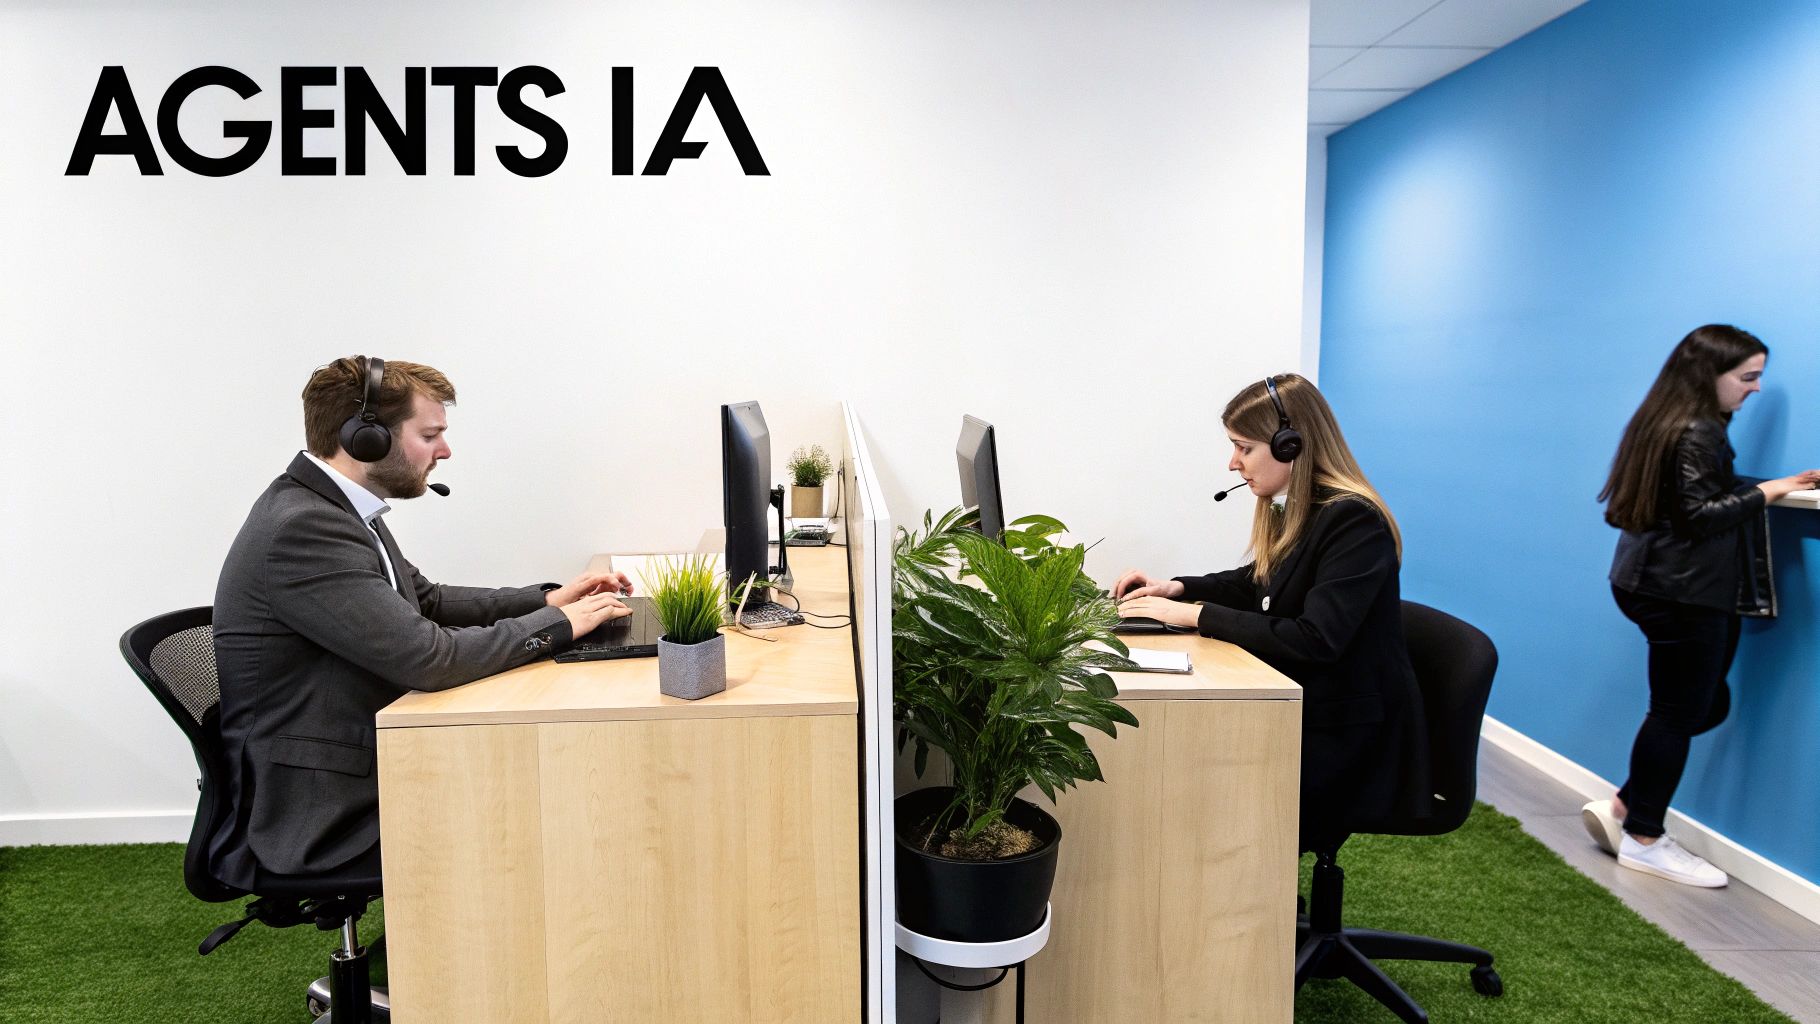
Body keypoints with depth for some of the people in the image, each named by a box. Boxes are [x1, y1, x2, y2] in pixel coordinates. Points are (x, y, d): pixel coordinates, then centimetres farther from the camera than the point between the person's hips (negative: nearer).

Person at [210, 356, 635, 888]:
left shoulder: (336, 508, 6)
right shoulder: (301, 529, -25)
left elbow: (427, 600, 18)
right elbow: (429, 658, -29)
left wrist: (546, 598, 5)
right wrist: (558, 623, -16)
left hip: (361, 774, 9)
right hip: (317, 822, -9)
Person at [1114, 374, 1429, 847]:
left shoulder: (1355, 523, -20)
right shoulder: (1289, 511, 6)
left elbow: (1313, 641, -27)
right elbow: (1255, 584, 23)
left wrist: (1196, 614, -23)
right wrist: (1176, 588, 6)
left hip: (1353, 738, -8)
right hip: (1301, 711, 8)